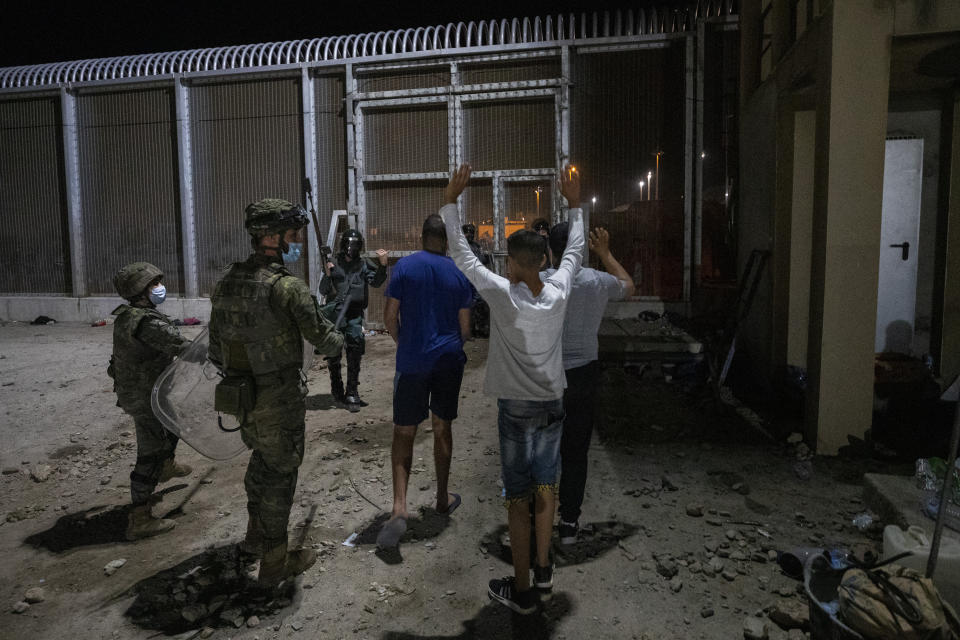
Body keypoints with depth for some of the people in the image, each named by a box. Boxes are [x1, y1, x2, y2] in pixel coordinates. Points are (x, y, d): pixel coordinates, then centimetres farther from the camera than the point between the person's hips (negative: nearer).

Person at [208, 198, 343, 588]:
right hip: (279, 399, -7)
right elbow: (323, 339, -15)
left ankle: (256, 534, 45)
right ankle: (274, 562, 22)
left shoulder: (227, 283, 3)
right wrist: (338, 341, 8)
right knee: (280, 472, 7)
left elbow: (216, 348, 10)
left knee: (262, 459, 27)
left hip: (242, 397, 7)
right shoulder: (286, 287, -21)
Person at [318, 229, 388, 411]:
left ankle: (351, 392, -1)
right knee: (333, 352, 8)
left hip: (354, 314, 0)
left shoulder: (364, 265, 7)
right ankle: (336, 387, 27)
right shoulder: (334, 264, 5)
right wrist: (327, 275, -14)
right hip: (335, 313, 0)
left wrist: (382, 264, -23)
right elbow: (323, 291, 3)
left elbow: (376, 282, -9)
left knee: (355, 352, -7)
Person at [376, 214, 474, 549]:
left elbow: (390, 317, -5)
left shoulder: (404, 267, -4)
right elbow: (465, 327, 3)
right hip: (449, 360, 2)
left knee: (404, 433, 4)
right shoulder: (459, 274, 1)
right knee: (442, 428, 15)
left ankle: (399, 507, -7)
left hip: (412, 361, -2)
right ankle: (443, 499, 28)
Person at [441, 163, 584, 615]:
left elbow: (461, 254, -8)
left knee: (519, 499, 5)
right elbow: (575, 251, 12)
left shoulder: (502, 295, -17)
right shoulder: (558, 293, -6)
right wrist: (574, 205, 24)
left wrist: (450, 199, -1)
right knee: (545, 488, 18)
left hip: (516, 408, -4)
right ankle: (543, 572, 33)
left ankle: (522, 591, 17)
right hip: (552, 405, 5)